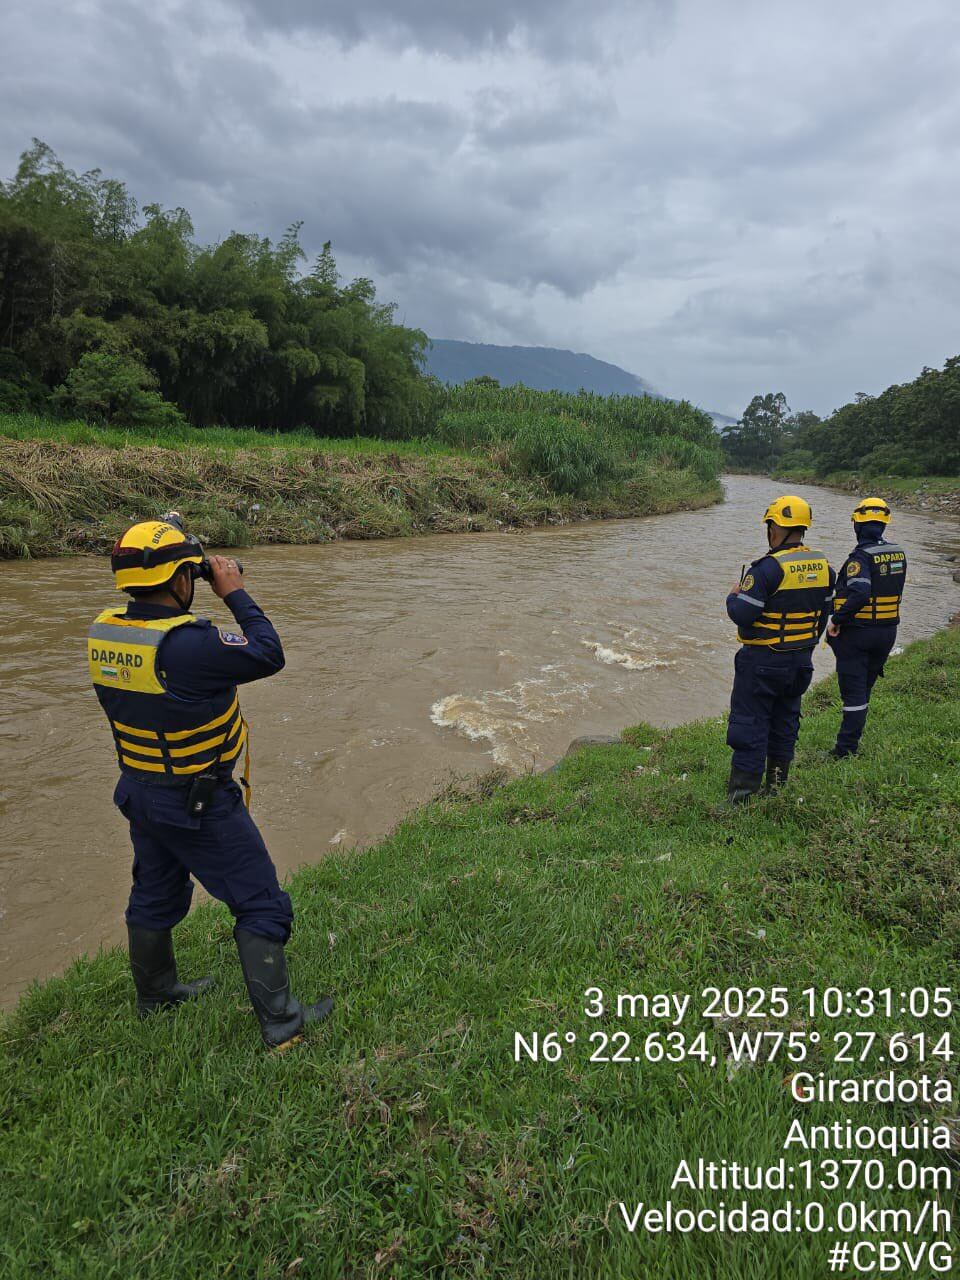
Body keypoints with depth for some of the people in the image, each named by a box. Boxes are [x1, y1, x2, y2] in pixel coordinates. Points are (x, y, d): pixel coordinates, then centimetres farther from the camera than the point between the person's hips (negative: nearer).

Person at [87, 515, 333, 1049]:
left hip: (139, 791, 9)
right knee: (261, 904, 6)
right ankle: (280, 1020, 15)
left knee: (155, 895, 27)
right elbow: (269, 656, -22)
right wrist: (234, 592, -15)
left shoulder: (104, 631, -6)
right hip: (201, 803, -8)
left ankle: (156, 993, 48)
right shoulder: (187, 643, -31)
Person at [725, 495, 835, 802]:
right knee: (786, 719, 20)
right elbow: (823, 613, 12)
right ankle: (778, 781, 31)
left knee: (750, 723, 1)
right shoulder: (823, 566, 3)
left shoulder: (769, 567, -22)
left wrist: (733, 596, -2)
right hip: (802, 661, 7)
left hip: (763, 661, -7)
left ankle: (742, 793, 5)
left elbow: (742, 614, -23)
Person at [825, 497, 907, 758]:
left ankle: (846, 751, 4)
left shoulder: (861, 556, -18)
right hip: (888, 632, 7)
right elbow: (893, 590, 12)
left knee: (853, 693, 0)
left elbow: (859, 595, -32)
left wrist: (836, 621, -22)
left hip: (856, 632, -6)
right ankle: (850, 741, 28)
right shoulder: (898, 553, 6)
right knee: (863, 690, 18)